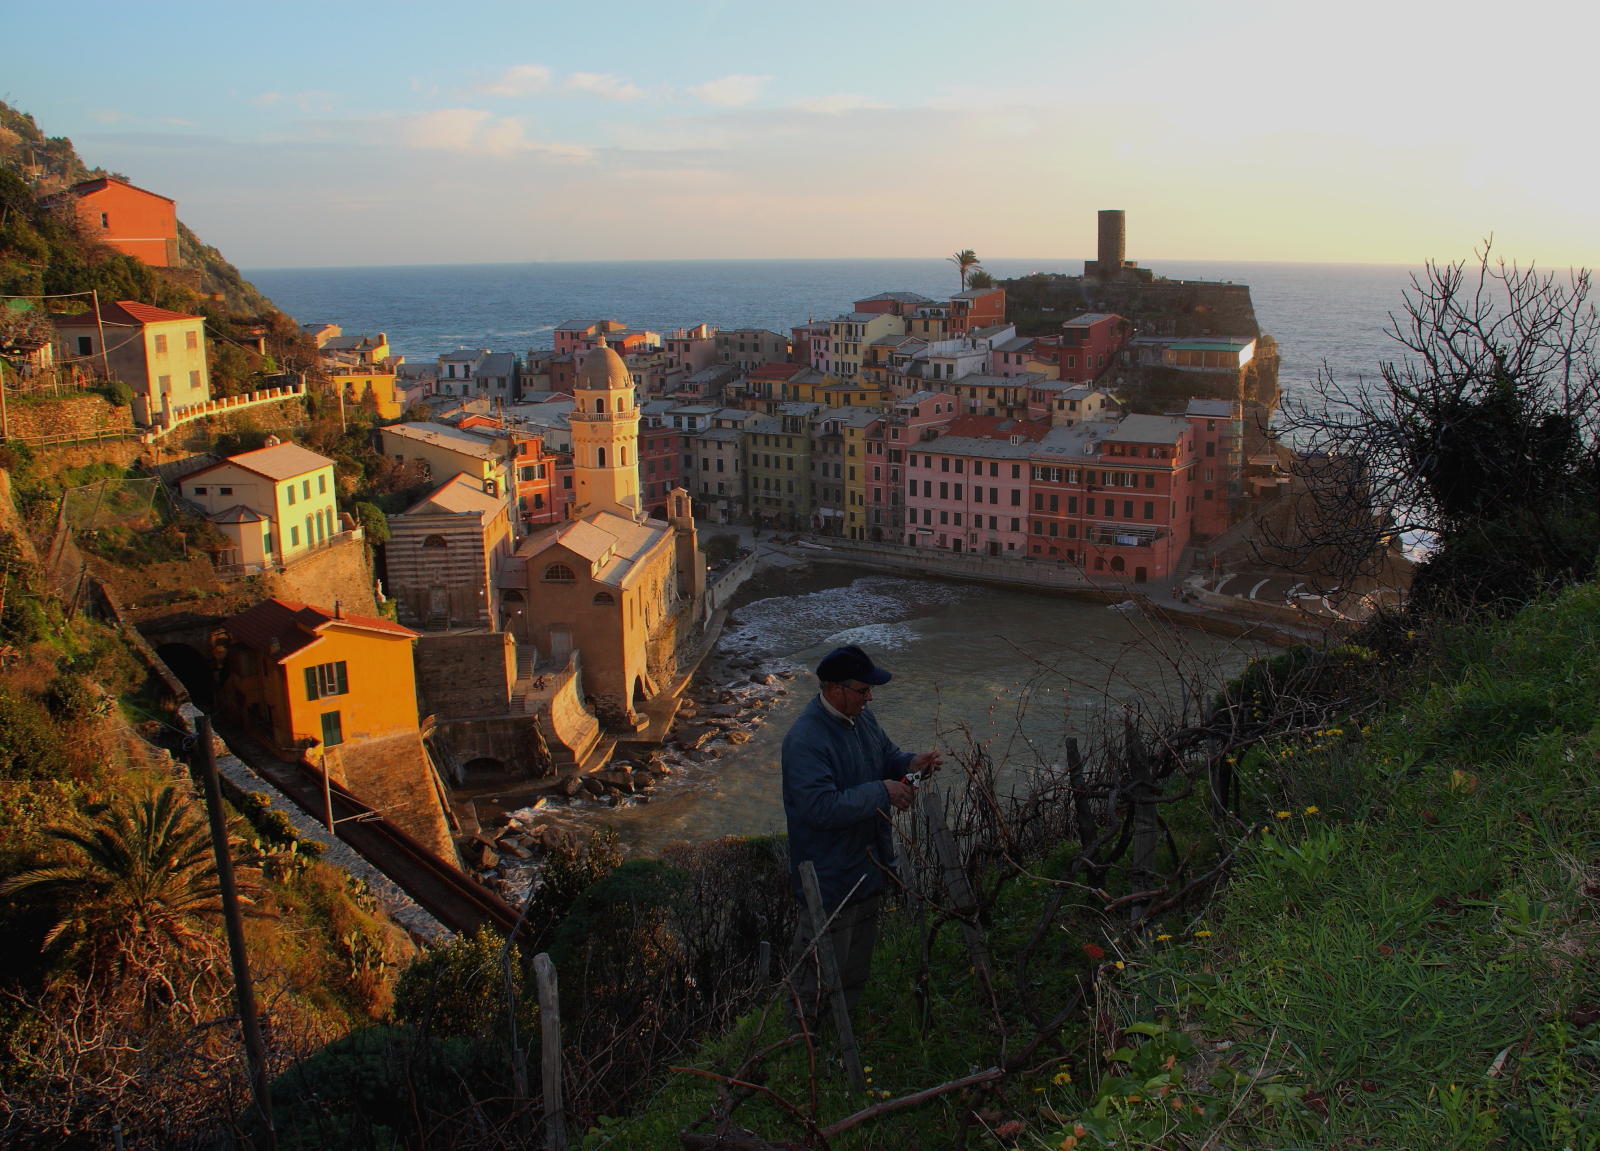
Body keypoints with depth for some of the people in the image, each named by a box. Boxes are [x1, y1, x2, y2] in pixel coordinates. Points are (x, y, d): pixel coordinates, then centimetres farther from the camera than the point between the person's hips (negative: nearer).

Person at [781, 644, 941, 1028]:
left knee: (857, 972, 26)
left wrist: (910, 763, -6)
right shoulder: (805, 740, -28)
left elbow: (886, 756, 16)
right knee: (822, 972, 7)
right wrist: (882, 792, -30)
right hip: (829, 878, -9)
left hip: (867, 864, 9)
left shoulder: (862, 718, 0)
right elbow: (822, 808, -34)